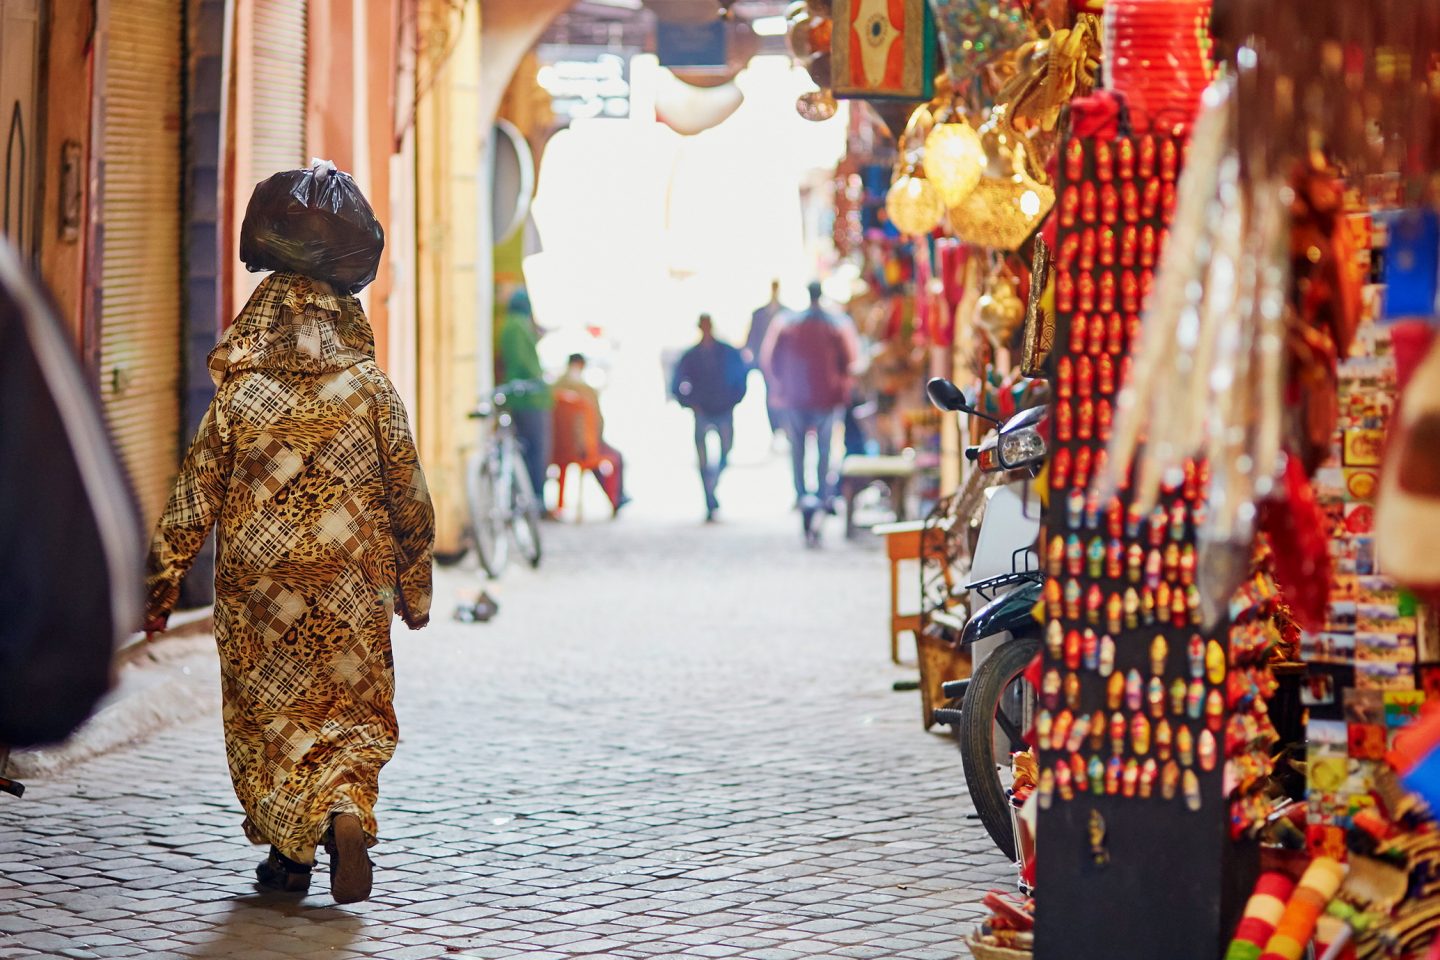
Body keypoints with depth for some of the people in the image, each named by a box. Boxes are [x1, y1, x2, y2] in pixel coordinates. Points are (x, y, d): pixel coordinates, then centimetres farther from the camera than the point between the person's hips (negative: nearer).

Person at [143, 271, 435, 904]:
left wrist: (160, 584, 7)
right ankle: (347, 813, -16)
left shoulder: (238, 398, -4)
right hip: (352, 590, 0)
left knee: (269, 715, 13)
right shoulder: (373, 392, -3)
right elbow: (411, 500, 0)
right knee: (353, 711, 10)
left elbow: (192, 501, -2)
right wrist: (415, 588, 11)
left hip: (258, 586, 0)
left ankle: (289, 854, 18)